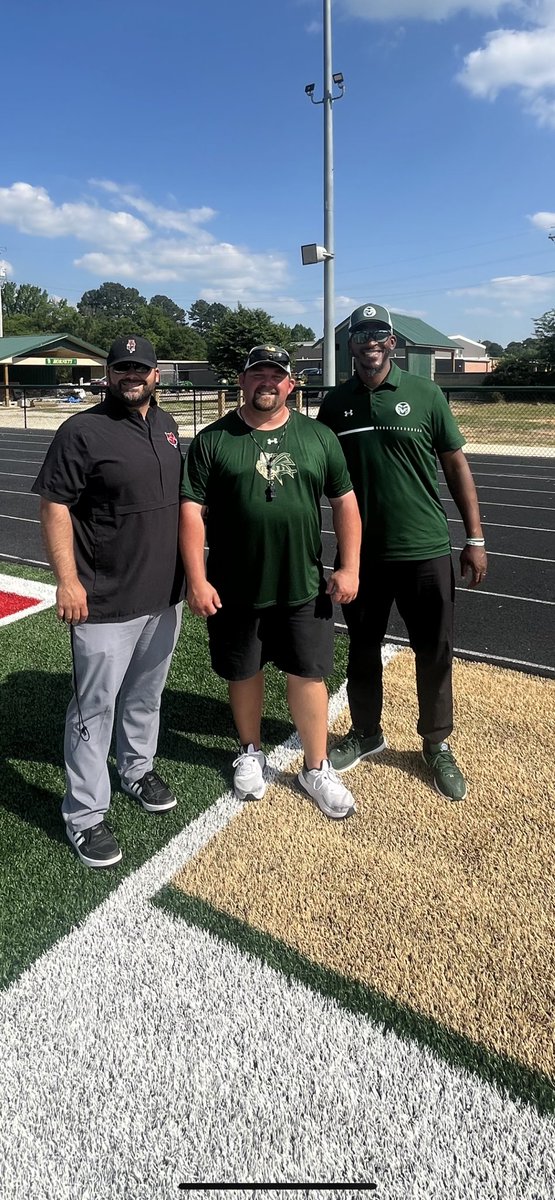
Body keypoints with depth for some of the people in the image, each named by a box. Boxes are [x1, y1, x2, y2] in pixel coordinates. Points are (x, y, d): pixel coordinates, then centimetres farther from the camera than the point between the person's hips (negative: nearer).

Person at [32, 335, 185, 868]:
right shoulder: (83, 431, -11)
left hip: (164, 595, 7)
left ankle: (137, 769, 43)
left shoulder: (166, 425, 11)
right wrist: (67, 581, -19)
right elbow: (54, 507, -13)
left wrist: (189, 572, 18)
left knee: (146, 694, 21)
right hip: (105, 603, -6)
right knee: (94, 707, 3)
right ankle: (85, 815, 17)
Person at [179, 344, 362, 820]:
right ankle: (251, 753, 38)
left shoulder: (318, 437, 4)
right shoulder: (212, 440, -2)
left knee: (308, 674, 7)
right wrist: (197, 580, -12)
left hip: (304, 586, 1)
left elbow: (345, 501, 6)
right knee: (244, 673, 14)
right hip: (235, 588, 0)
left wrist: (349, 567, 0)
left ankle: (317, 769, 25)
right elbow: (193, 511, -5)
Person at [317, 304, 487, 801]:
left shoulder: (425, 394, -2)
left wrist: (475, 539, -3)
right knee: (363, 648, 15)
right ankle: (366, 732, 35)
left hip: (425, 550, -2)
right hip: (362, 552, 2)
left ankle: (437, 744, 28)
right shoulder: (336, 404, 4)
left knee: (435, 653, 8)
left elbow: (456, 466, 1)